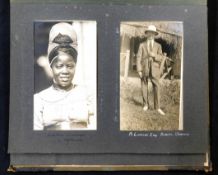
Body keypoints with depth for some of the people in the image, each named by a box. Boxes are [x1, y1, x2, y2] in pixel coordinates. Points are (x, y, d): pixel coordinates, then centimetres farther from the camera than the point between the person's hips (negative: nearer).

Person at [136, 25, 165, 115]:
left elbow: (161, 58, 4)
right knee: (144, 88, 4)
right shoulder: (142, 45, 8)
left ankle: (157, 107, -7)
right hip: (144, 69, 0)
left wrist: (154, 55, -17)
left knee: (156, 88, -8)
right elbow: (138, 58, 1)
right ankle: (145, 105, 17)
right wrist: (139, 70, -8)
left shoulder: (158, 46, 11)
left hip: (154, 70, 0)